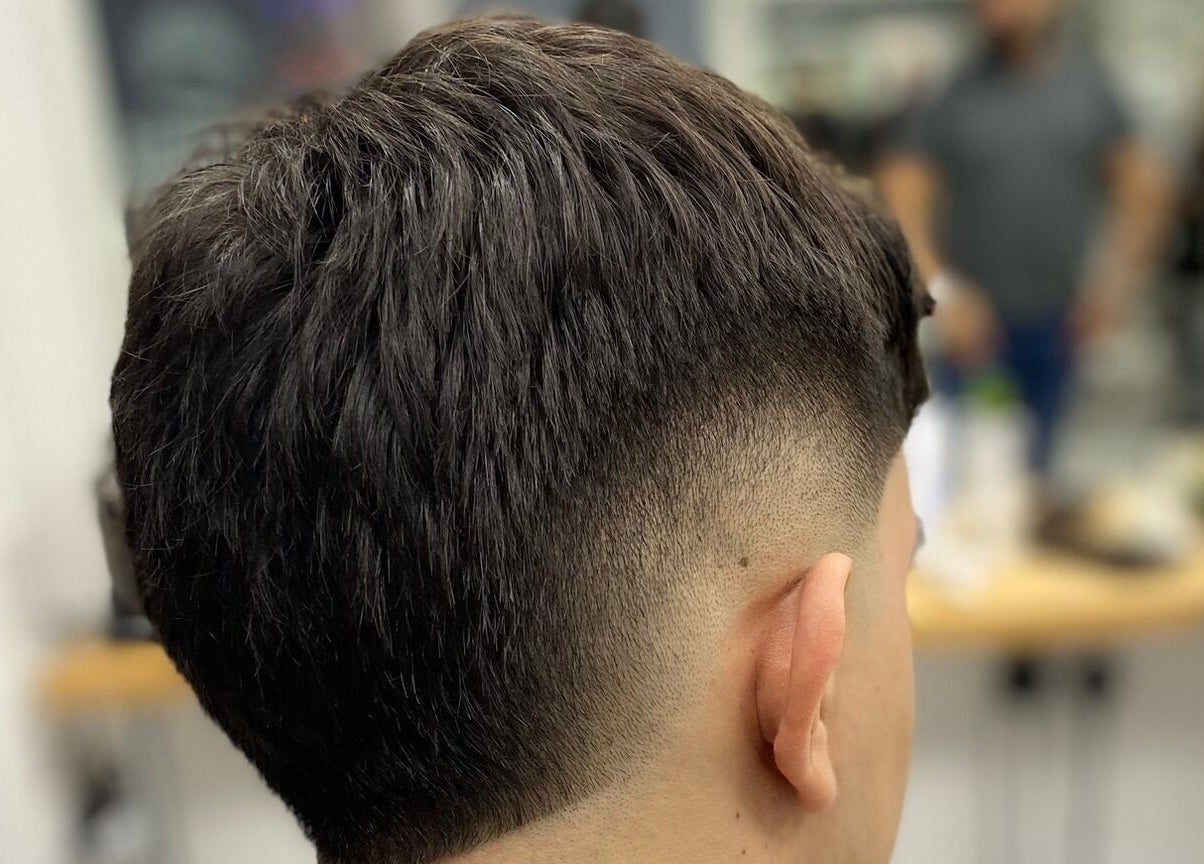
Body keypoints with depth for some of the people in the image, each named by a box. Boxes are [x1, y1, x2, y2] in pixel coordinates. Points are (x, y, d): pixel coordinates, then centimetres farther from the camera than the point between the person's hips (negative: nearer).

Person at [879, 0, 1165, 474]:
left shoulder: (1090, 85, 5)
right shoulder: (951, 90, -4)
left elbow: (1140, 186, 11)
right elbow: (900, 199, -9)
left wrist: (1117, 278, -1)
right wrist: (941, 291, -19)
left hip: (1058, 324, 3)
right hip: (971, 323, -3)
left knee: (1037, 466, 12)